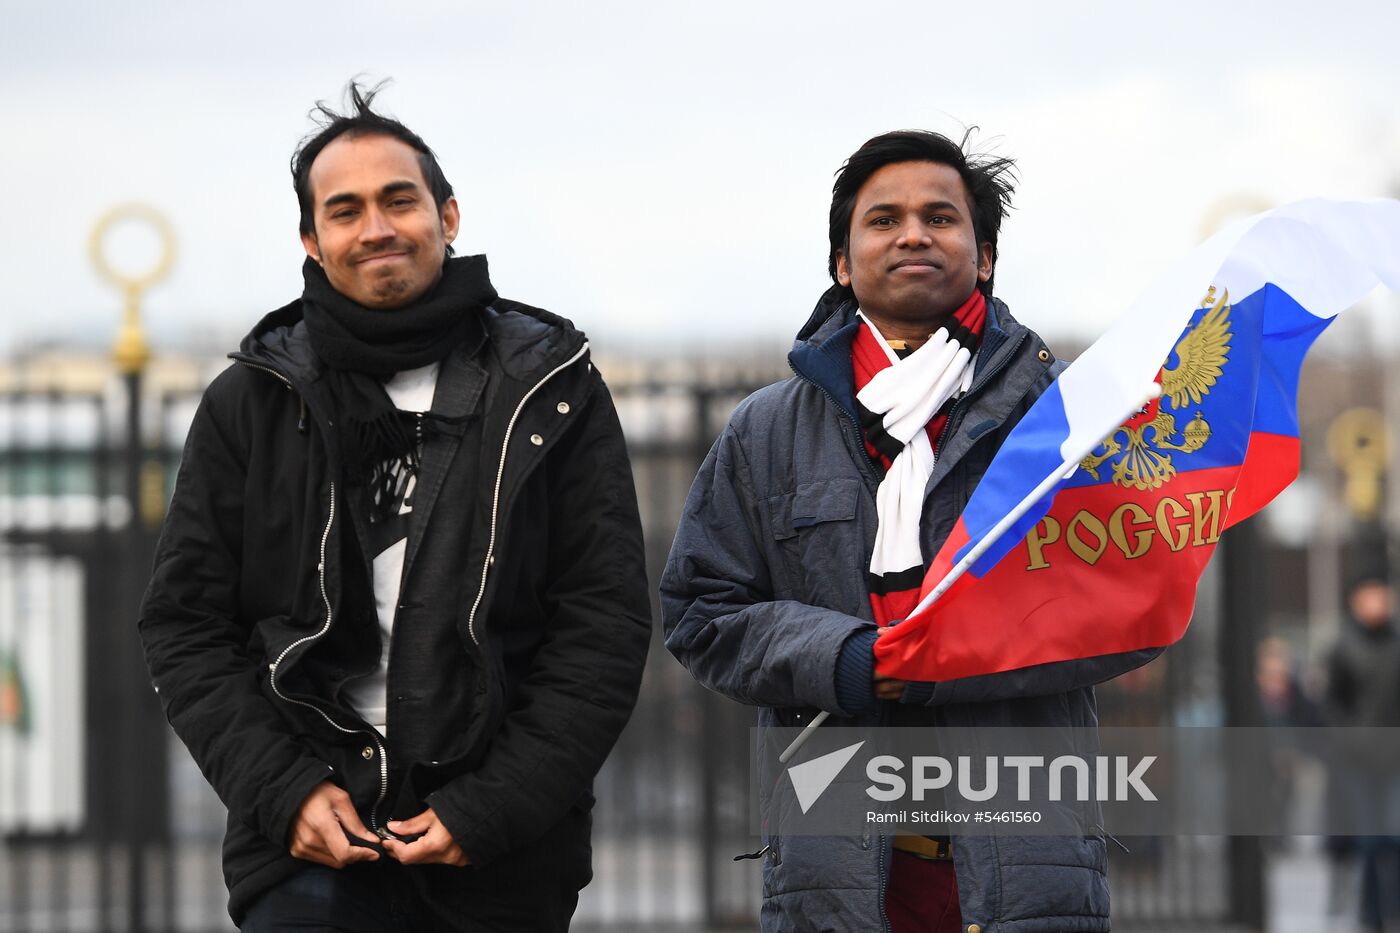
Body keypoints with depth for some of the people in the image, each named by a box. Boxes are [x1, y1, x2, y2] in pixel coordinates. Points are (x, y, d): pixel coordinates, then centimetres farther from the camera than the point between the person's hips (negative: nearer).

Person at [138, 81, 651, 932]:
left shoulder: (551, 391, 5)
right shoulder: (249, 404, 8)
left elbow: (606, 624, 0)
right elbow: (186, 627, 7)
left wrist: (489, 810, -9)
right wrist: (285, 791, -7)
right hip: (312, 837, 0)